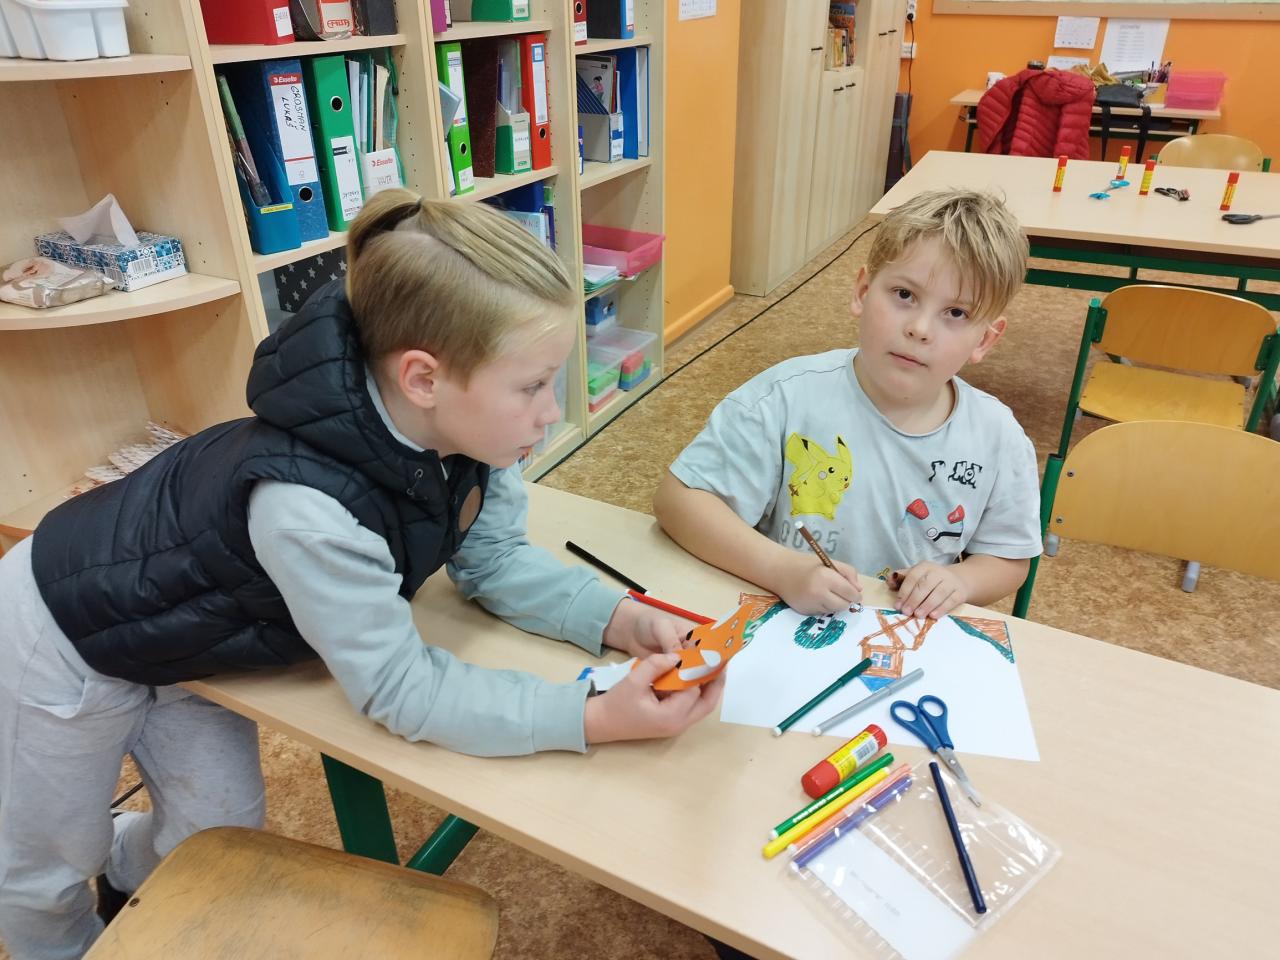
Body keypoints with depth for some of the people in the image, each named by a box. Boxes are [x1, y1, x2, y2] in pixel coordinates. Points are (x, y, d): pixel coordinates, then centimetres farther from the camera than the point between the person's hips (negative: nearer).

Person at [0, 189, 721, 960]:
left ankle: (130, 877, 56)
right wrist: (597, 716, -38)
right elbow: (400, 689, -35)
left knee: (223, 828, 22)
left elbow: (495, 559, -11)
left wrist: (620, 620, -26)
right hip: (69, 636, -6)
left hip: (177, 631, 7)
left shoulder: (457, 432, -23)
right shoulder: (309, 504, -45)